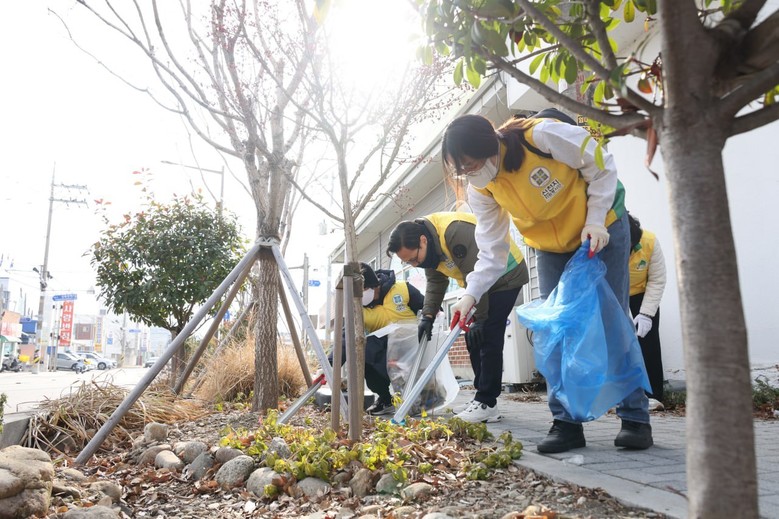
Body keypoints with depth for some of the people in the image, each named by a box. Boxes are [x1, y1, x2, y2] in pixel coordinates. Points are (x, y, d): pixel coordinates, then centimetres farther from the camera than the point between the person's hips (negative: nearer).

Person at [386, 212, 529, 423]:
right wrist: (428, 315, -10)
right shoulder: (430, 245, -5)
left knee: (487, 338, -14)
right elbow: (435, 282, 2)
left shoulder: (456, 232, -34)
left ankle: (487, 404, -8)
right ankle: (484, 399, 10)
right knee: (473, 339, 4)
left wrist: (479, 317, -26)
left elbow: (477, 276, -31)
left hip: (506, 275, -9)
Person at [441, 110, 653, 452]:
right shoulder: (481, 190, -13)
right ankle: (566, 422, 6)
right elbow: (492, 249, -11)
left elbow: (601, 165, -17)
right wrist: (472, 293, -22)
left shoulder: (541, 135, -29)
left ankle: (635, 418, 7)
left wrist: (594, 221, -22)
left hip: (602, 231, -4)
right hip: (551, 249, 5)